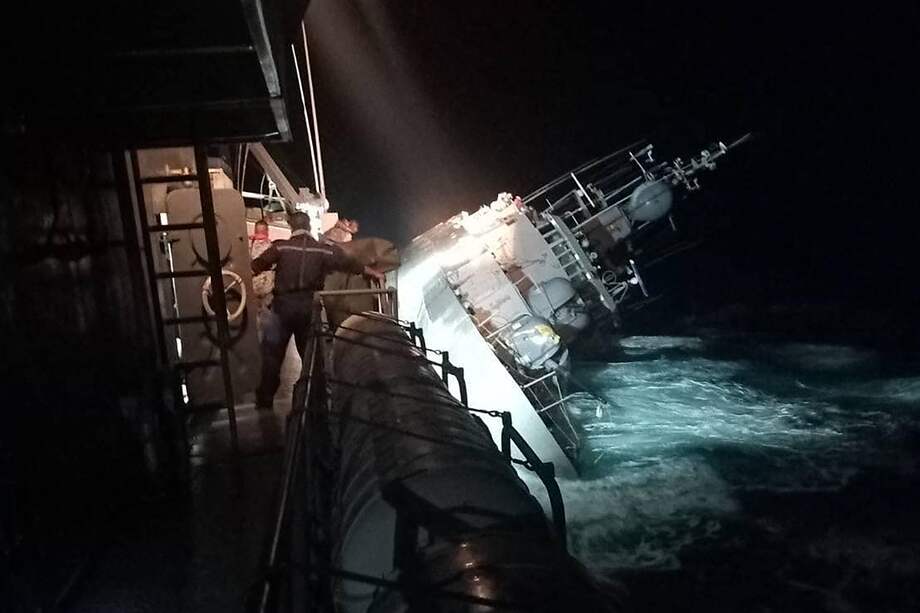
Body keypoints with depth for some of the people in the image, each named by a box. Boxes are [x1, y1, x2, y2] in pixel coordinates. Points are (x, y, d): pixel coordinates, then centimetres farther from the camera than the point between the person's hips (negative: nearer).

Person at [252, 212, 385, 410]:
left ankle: (264, 404, 5)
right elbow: (350, 265, 10)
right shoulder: (323, 250, 6)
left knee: (271, 354, 5)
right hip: (309, 307, 2)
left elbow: (255, 267, 1)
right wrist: (375, 274, 22)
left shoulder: (281, 247, 0)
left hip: (283, 305, -2)